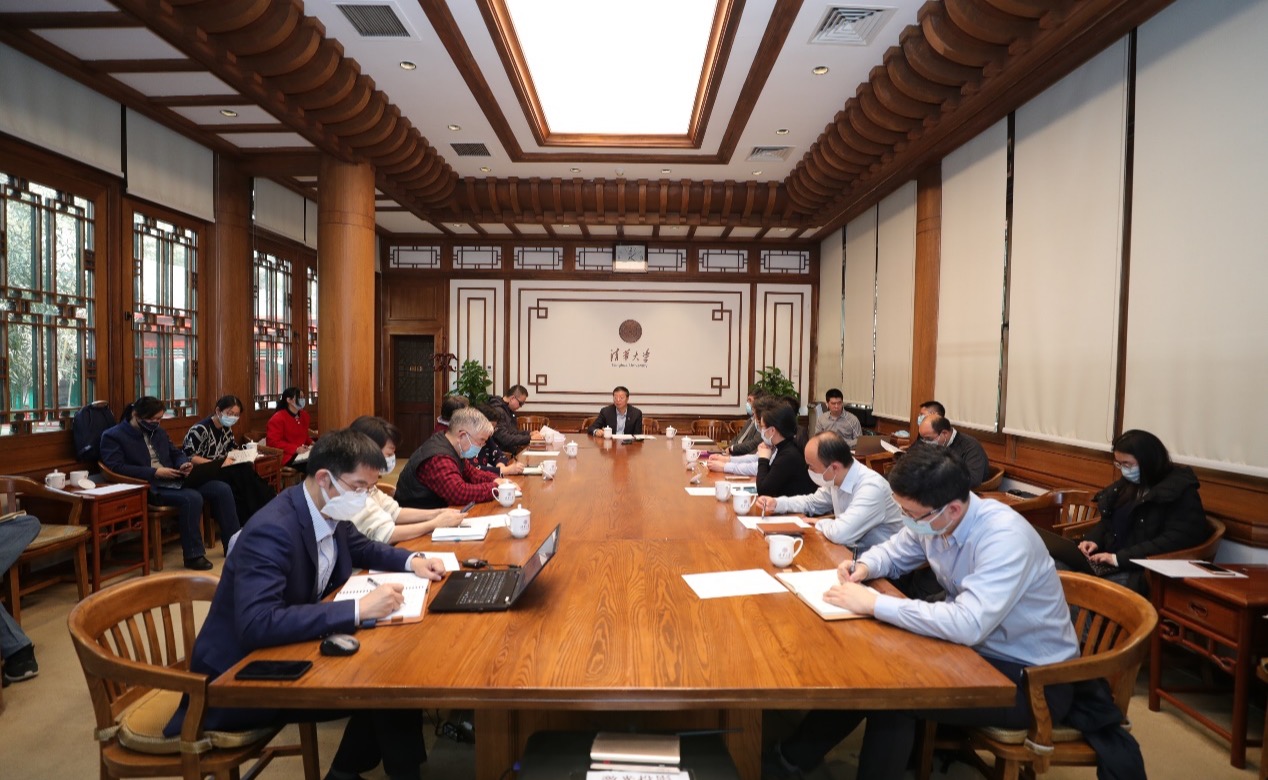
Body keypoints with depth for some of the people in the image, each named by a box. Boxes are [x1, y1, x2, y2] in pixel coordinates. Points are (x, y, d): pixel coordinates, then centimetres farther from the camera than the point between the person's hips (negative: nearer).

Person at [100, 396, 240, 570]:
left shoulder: (159, 431, 20)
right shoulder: (112, 436, -2)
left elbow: (176, 453, 25)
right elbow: (117, 468, -14)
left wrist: (185, 463, 0)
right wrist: (155, 473, -20)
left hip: (174, 480, 8)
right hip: (149, 487, -7)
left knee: (223, 489, -11)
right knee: (192, 498, -34)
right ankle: (193, 555, -21)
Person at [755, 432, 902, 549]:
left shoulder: (871, 488, -29)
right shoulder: (836, 479, -2)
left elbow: (840, 533, -38)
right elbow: (812, 502, 17)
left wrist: (818, 524, -16)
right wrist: (777, 503, 2)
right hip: (852, 550, 7)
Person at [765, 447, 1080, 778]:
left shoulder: (1005, 538, -32)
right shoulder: (931, 519, -9)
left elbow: (968, 625, -41)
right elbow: (893, 552, 10)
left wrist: (874, 604, -35)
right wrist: (865, 567, -13)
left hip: (1031, 678, -7)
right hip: (975, 648, 7)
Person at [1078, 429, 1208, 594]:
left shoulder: (1181, 493, -9)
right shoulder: (1129, 482, 14)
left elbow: (1174, 542, -19)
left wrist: (1119, 558, -23)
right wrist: (1094, 540, 1)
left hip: (1145, 572, -7)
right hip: (1107, 562, 7)